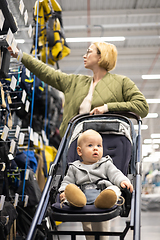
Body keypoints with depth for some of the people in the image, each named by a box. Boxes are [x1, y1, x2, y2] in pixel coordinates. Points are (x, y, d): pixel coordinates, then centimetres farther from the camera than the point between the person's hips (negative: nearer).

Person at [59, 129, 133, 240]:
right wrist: (64, 191, -1)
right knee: (70, 188, -29)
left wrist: (123, 181, -13)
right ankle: (76, 199, -61)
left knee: (114, 189, -31)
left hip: (103, 189, 0)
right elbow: (67, 181, 21)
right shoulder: (74, 168, 21)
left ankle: (103, 201, -62)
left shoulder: (106, 164, 20)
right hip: (82, 192, 1)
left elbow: (115, 174, 9)